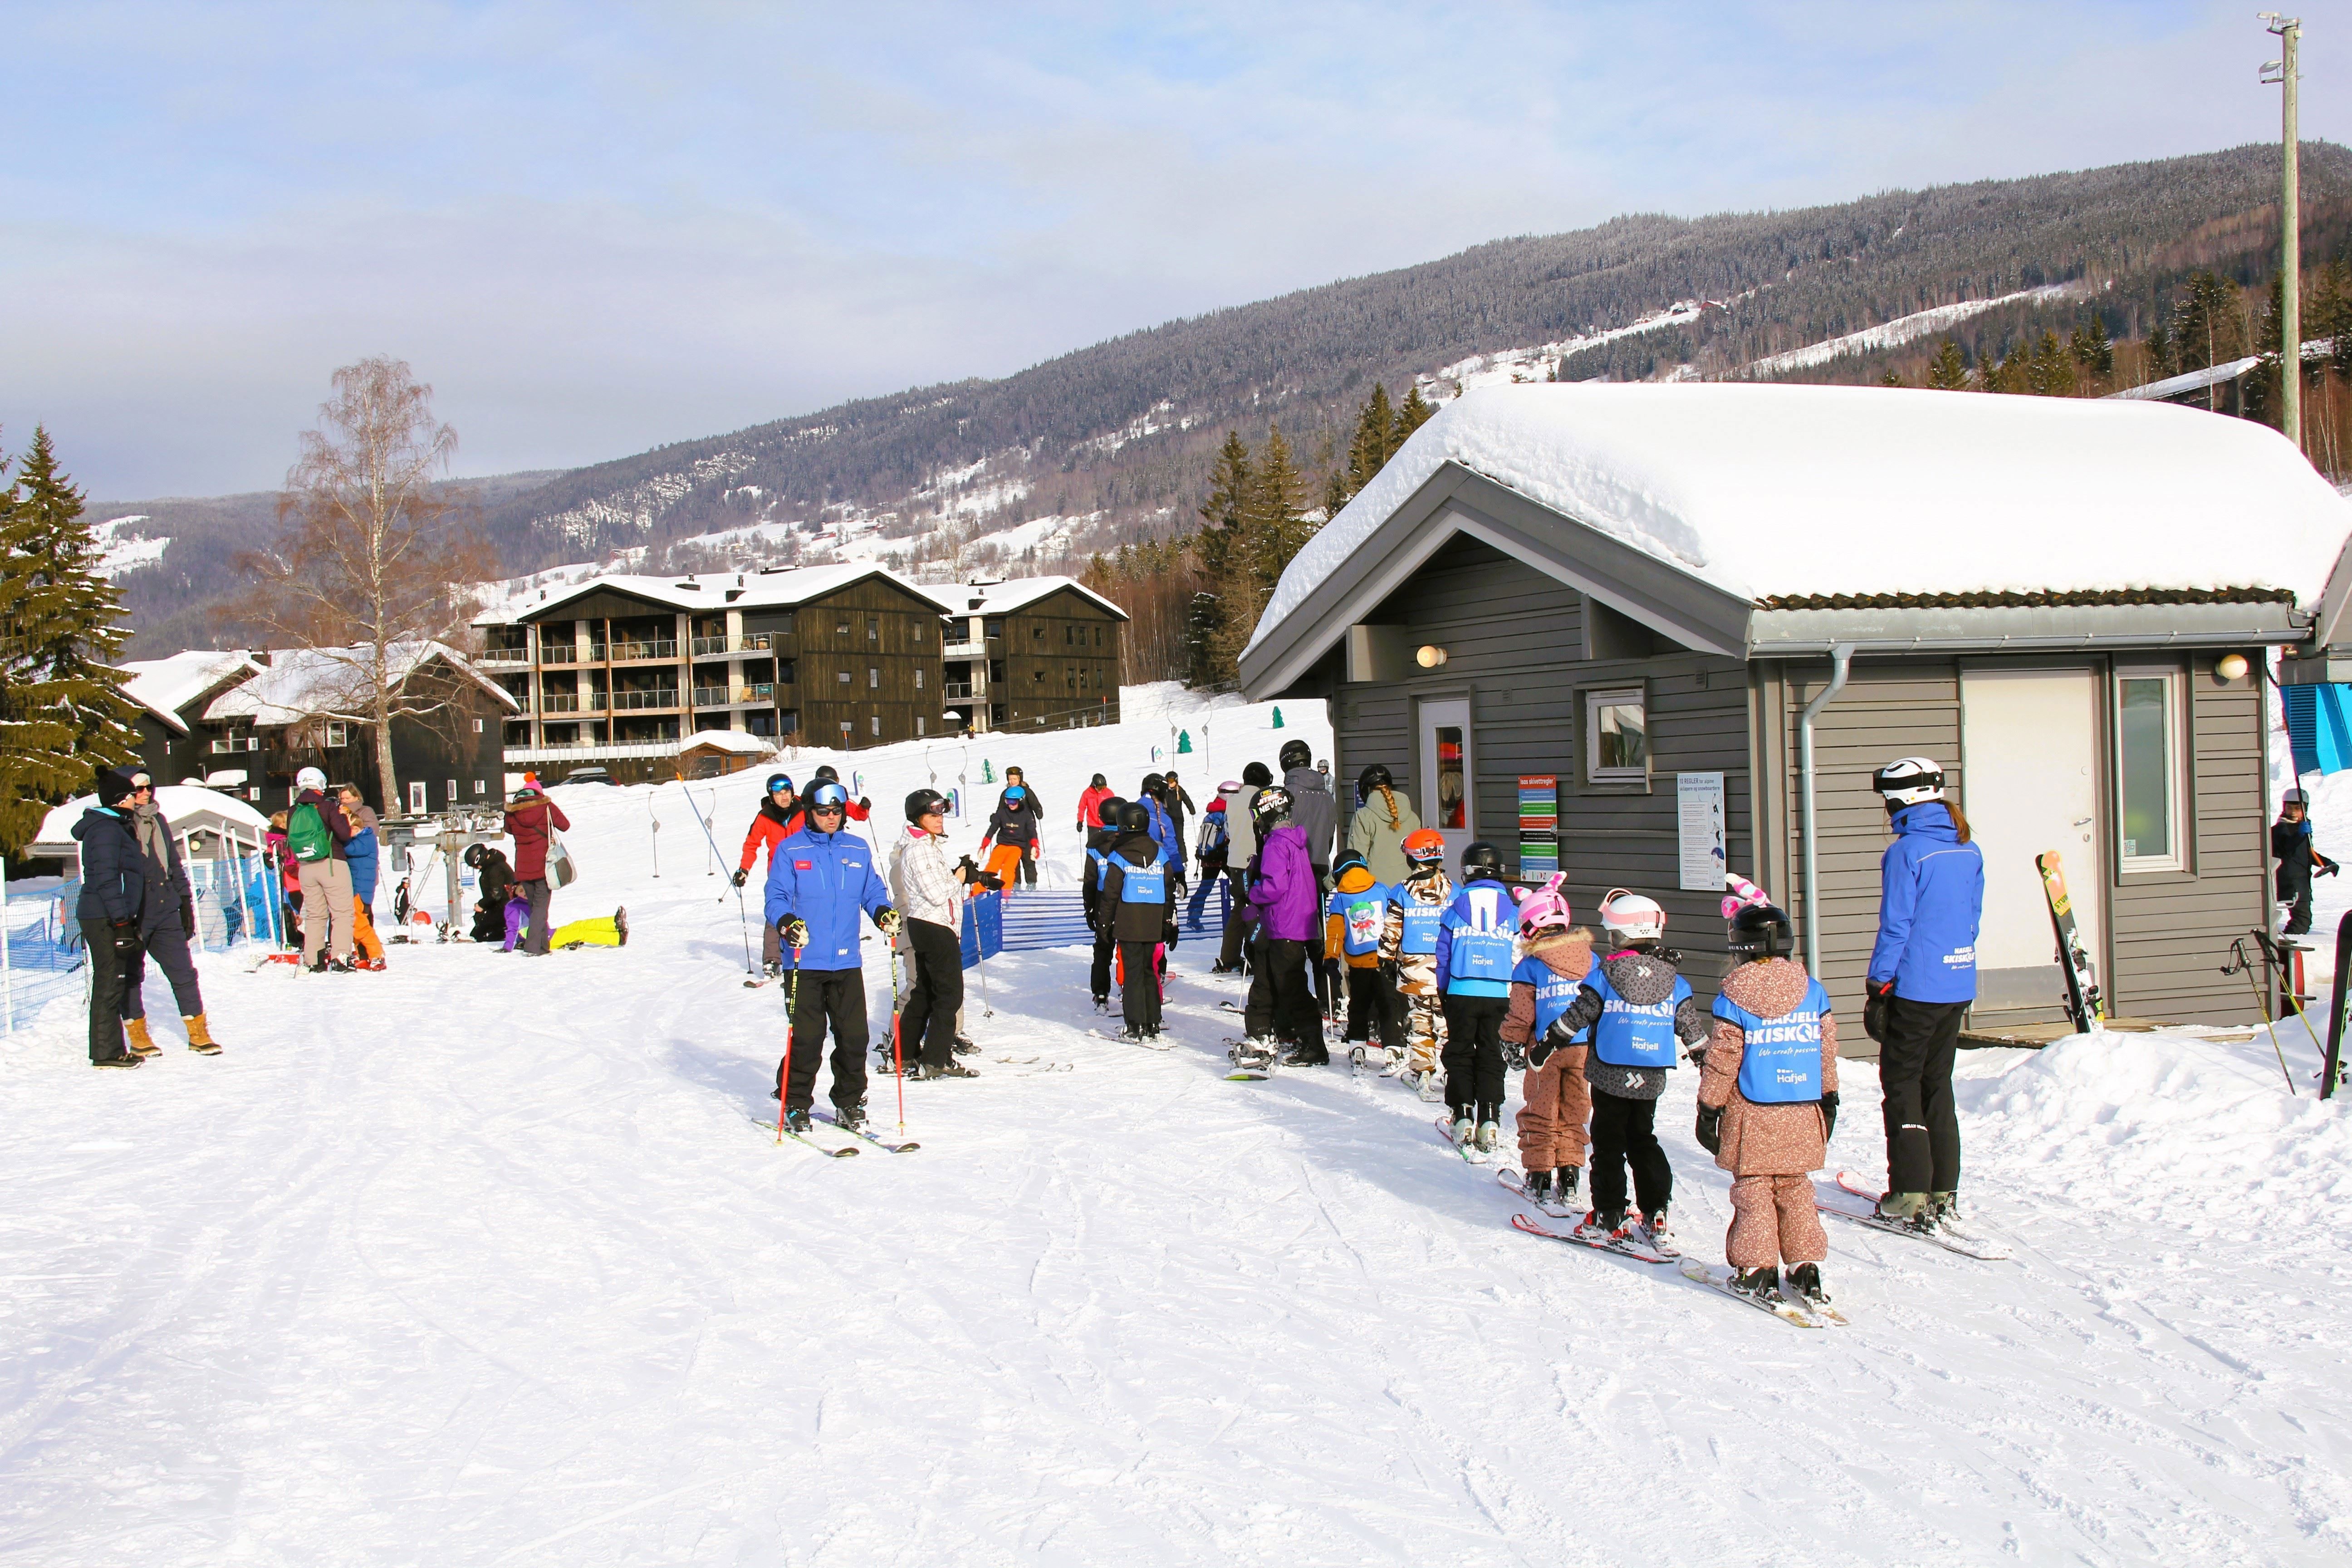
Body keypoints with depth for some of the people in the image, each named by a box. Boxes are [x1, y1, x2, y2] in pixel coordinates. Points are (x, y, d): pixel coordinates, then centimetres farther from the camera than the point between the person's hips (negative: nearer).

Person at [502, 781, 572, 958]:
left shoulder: (512, 812, 0)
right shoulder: (546, 807, -7)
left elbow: (509, 830, 18)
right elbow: (565, 825, 3)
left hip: (523, 867, 3)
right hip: (544, 864, -3)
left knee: (534, 905, 15)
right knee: (541, 906, -2)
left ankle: (542, 945, 16)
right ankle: (533, 947, -14)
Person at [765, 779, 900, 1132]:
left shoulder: (858, 850, 12)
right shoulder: (790, 851, 0)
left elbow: (872, 891, 15)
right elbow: (775, 899, -4)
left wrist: (884, 912, -6)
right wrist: (788, 923, -24)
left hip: (847, 962, 3)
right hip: (804, 962, -3)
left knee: (854, 1037, 3)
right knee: (806, 1038, -3)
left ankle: (850, 1103, 18)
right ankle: (795, 1105, 11)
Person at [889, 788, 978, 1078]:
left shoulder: (929, 846, 16)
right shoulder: (919, 849, -17)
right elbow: (937, 894, -21)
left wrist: (960, 875, 4)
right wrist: (959, 878, -6)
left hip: (925, 928, 11)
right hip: (936, 928, -11)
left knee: (924, 993, 15)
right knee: (949, 994, -7)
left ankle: (904, 1054, 20)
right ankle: (936, 1061, -5)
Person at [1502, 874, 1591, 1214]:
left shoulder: (1530, 966, -10)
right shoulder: (1590, 960, 1)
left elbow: (1521, 1015, -8)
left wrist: (1512, 1044, 7)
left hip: (1546, 1049, -3)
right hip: (1583, 1049, 3)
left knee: (1540, 1115, 10)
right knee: (1573, 1114, 14)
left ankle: (1540, 1180, 12)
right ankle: (1569, 1181, 14)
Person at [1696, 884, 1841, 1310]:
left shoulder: (1733, 997, -10)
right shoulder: (1812, 990, 1)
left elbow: (1721, 1059, -7)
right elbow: (1827, 1051, 9)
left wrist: (1708, 1109, 1)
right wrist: (1829, 1099, 20)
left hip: (1751, 1115, -4)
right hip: (1802, 1114, 4)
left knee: (1753, 1188, 7)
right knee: (1795, 1188, 14)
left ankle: (1757, 1269, 5)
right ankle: (1806, 1267, 11)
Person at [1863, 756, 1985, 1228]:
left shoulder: (1906, 852, -15)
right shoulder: (1969, 851, 7)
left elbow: (1895, 928, -15)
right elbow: (1973, 920, 13)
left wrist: (1877, 991, -8)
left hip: (1916, 988, -7)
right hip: (1958, 986, 7)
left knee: (1901, 1083, 4)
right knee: (1938, 1083, 15)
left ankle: (1910, 1194, 3)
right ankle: (1943, 1192, 17)